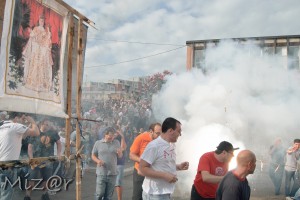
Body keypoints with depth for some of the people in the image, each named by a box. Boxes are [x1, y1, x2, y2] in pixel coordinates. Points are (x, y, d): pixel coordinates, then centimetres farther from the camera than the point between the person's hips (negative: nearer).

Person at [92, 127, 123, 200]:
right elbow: (93, 155, 6)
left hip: (112, 173, 2)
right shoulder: (98, 143, 1)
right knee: (99, 194, -4)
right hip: (101, 173, -2)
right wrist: (98, 161, -14)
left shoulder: (116, 143, 5)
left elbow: (120, 156, 8)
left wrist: (119, 153, -15)